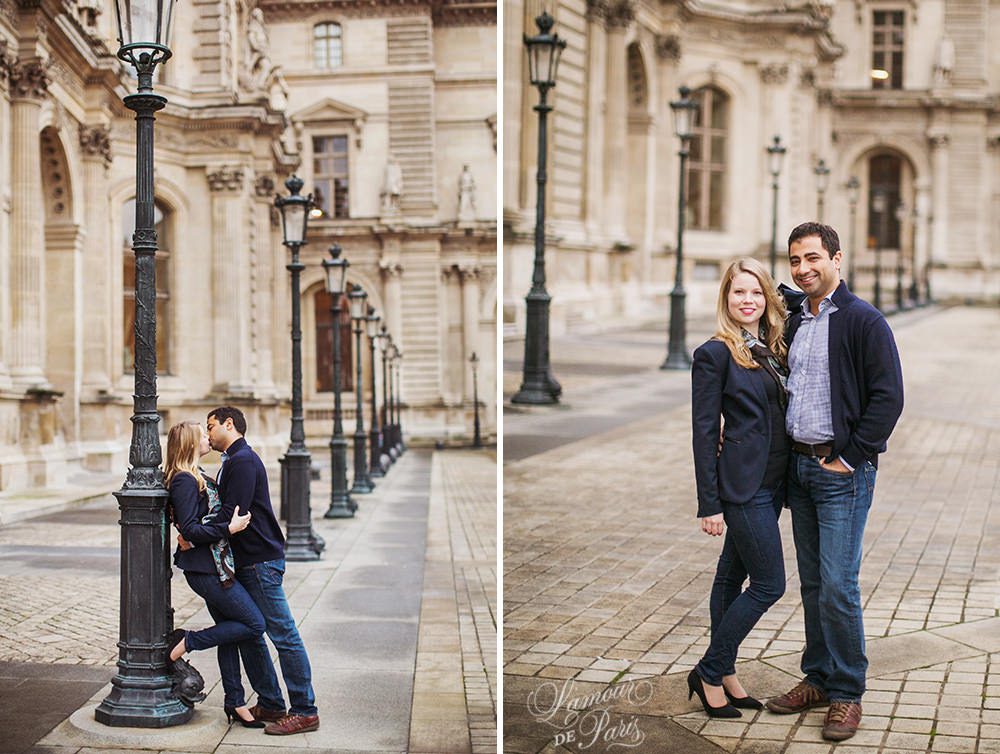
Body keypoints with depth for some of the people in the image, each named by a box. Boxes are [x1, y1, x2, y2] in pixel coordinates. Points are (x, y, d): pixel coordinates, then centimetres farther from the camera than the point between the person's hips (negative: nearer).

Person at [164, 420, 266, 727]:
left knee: (229, 631, 11)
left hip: (215, 566, 10)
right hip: (206, 567, -10)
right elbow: (190, 530, -22)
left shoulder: (195, 477, 15)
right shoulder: (185, 480, -16)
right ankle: (186, 642, 0)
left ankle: (235, 703, 17)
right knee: (254, 624, -6)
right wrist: (229, 528, -22)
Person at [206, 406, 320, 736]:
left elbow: (232, 514, -22)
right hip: (245, 561, 11)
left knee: (283, 634, -7)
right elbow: (223, 509, 16)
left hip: (261, 561, -11)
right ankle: (270, 704, 20)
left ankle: (305, 711, -4)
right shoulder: (233, 461, 19)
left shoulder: (243, 461, -14)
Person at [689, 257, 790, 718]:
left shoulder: (773, 350, 11)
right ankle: (708, 674, 7)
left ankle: (723, 674, 22)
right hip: (742, 485, -7)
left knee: (732, 576, 14)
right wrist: (709, 504, -14)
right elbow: (704, 431, -12)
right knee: (770, 584, -6)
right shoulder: (715, 354, -10)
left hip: (771, 484, 7)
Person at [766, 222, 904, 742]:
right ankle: (818, 678, 24)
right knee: (812, 584, 13)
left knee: (838, 587, -7)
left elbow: (888, 398, -14)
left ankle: (847, 693, 5)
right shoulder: (793, 323, 12)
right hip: (799, 466, 7)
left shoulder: (864, 321, -10)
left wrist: (850, 457, -14)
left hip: (843, 471, -7)